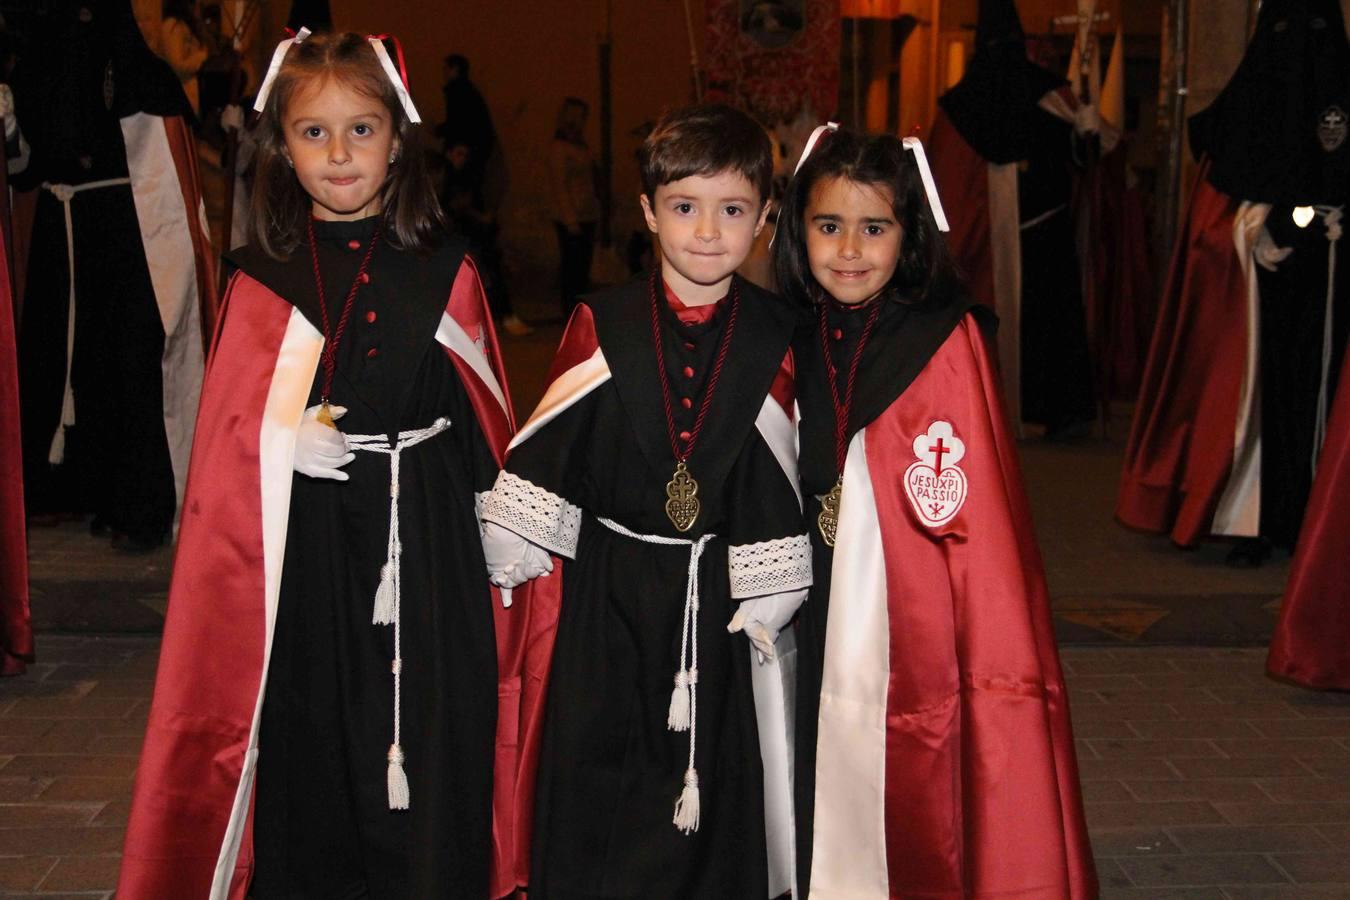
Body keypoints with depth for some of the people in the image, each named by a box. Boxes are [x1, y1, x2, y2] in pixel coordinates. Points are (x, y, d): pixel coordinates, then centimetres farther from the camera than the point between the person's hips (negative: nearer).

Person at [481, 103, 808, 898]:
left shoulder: (778, 340, -1)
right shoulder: (602, 326, -3)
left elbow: (781, 478, 0)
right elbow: (548, 450, 0)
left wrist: (769, 600, -1)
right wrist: (524, 565, -1)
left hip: (722, 594, 0)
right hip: (611, 592, 0)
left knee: (714, 781, 11)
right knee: (597, 780, 8)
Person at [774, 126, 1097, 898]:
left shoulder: (948, 345, -10)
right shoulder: (800, 346, 7)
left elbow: (979, 517, -12)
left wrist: (995, 662, -13)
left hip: (918, 628, -5)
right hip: (822, 631, 5)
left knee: (922, 830, 5)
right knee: (832, 820, 14)